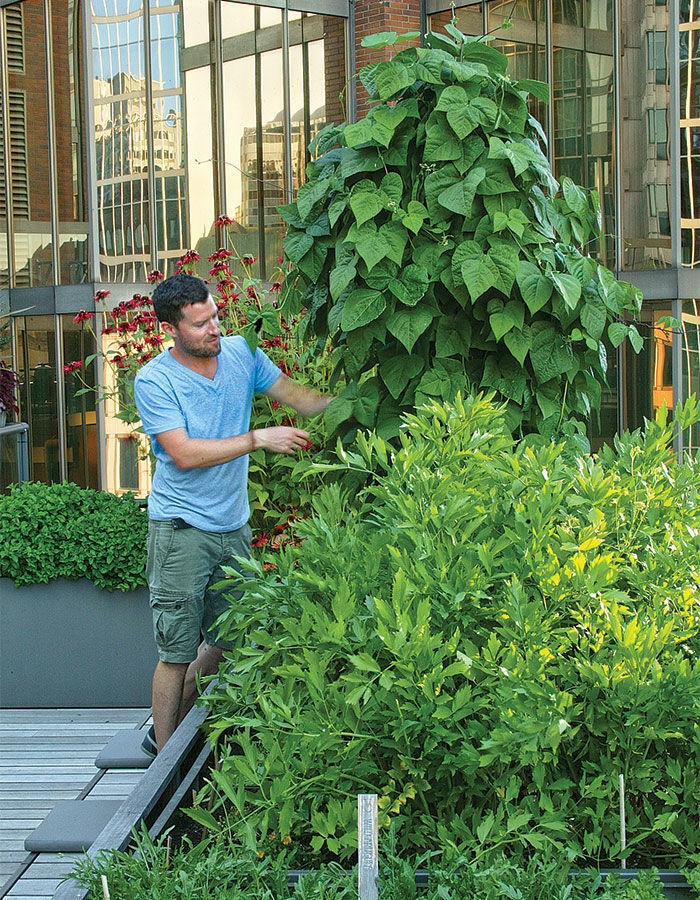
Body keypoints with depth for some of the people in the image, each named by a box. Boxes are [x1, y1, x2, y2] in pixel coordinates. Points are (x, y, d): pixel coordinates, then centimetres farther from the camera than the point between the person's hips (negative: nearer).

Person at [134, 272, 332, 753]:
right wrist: (258, 438, -21)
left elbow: (299, 396, 6)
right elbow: (184, 454, -20)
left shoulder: (241, 352, 2)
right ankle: (164, 756, 12)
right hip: (181, 531, -6)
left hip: (233, 528, 6)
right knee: (178, 651, -1)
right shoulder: (154, 380, -13)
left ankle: (174, 727, 31)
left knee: (227, 639, 13)